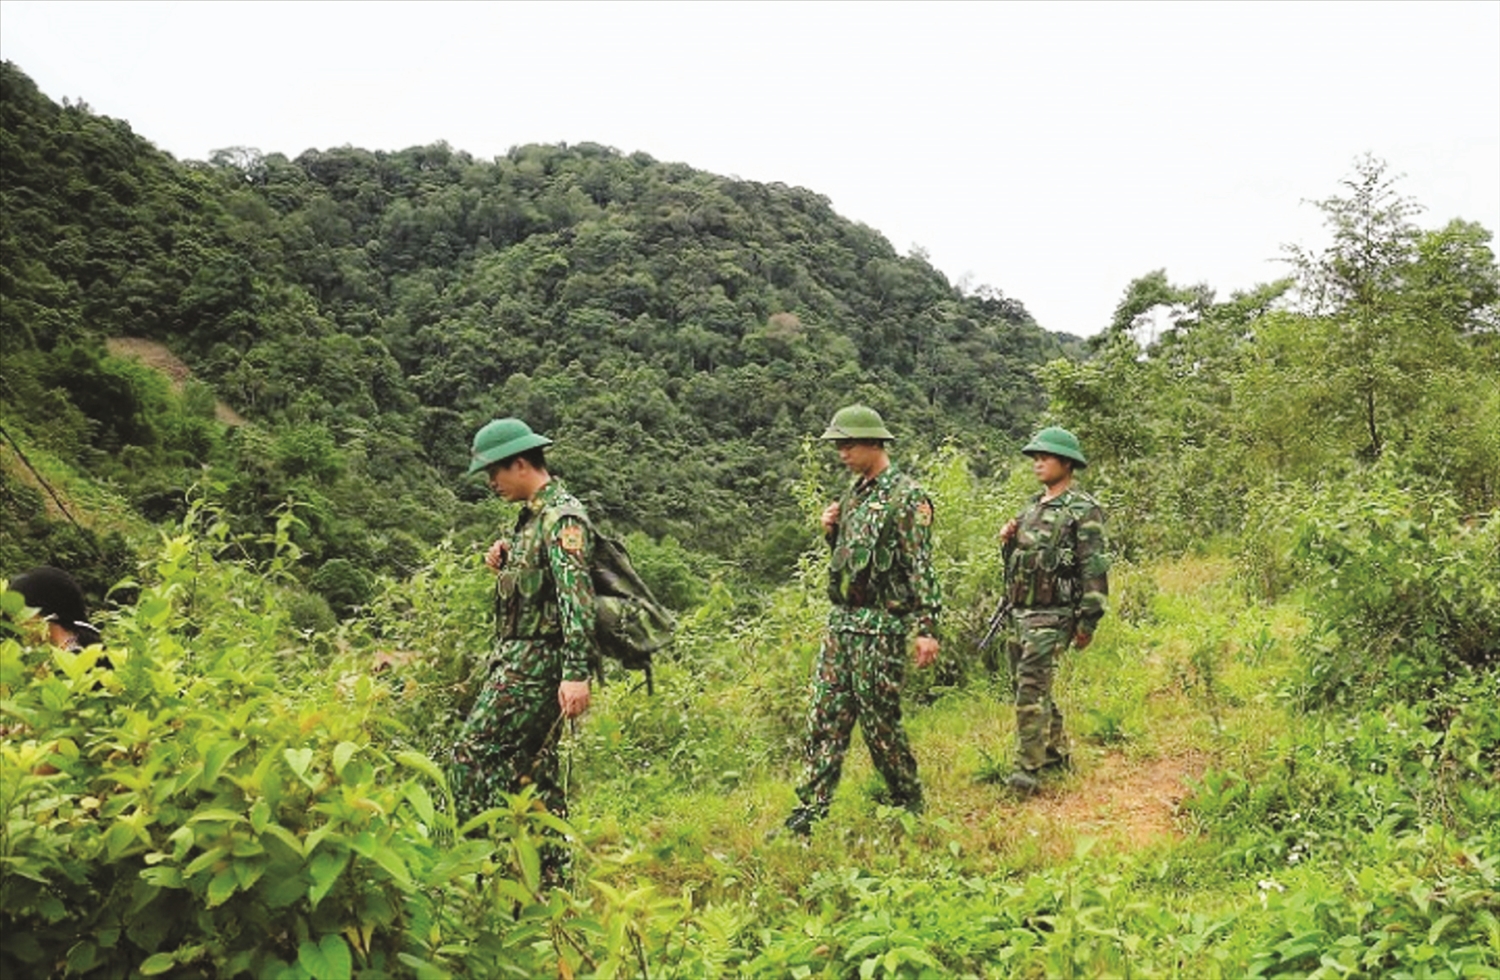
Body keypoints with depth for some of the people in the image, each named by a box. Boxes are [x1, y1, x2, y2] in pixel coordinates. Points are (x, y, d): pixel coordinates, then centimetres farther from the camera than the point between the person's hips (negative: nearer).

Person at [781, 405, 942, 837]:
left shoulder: (906, 497, -11)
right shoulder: (855, 490, 15)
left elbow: (920, 567, -15)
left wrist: (926, 628, -20)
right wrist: (831, 531, 4)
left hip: (880, 625, -8)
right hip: (841, 620, 8)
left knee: (880, 720, 1)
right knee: (826, 718, 6)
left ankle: (909, 805, 20)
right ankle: (808, 815, 9)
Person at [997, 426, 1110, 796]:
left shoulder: (1083, 510, -9)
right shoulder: (1033, 507, 16)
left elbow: (1095, 569, -13)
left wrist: (1088, 622, -16)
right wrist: (1008, 540, 4)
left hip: (1051, 616, -9)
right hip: (1017, 613, 9)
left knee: (1031, 690, -12)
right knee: (1026, 688, 14)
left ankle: (1029, 769, -6)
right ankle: (1056, 754, 28)